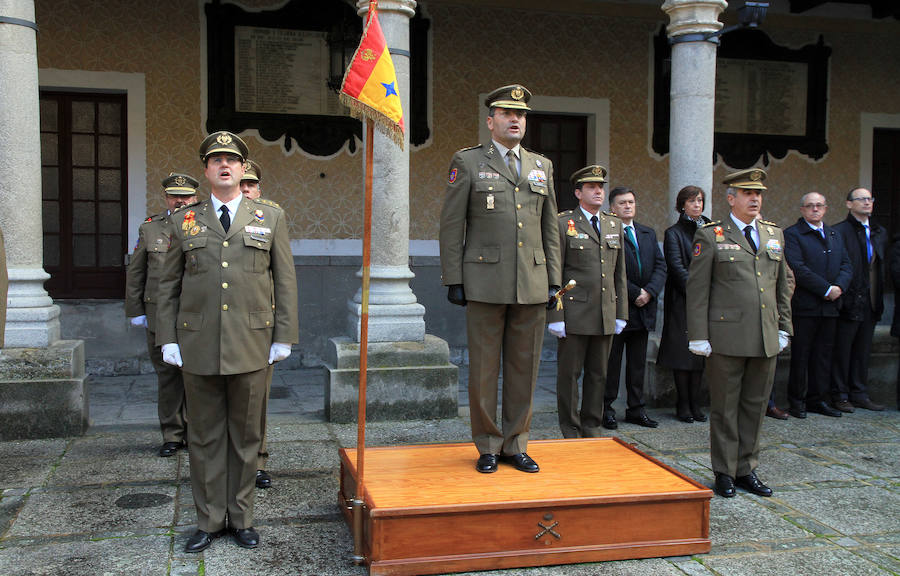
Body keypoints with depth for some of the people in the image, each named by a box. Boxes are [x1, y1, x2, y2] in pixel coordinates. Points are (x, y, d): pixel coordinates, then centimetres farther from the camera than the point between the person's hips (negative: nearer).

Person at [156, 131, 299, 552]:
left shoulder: (270, 217, 8)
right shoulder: (184, 221, 9)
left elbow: (285, 280, 5)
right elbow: (169, 285, 10)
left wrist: (283, 337, 0)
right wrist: (167, 339, 2)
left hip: (251, 344, 0)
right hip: (198, 346, 1)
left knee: (246, 435, 8)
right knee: (205, 436, 8)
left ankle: (241, 518, 21)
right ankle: (209, 520, 20)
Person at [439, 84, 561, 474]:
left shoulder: (542, 166, 15)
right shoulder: (467, 162, 3)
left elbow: (550, 229, 15)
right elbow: (451, 226, 0)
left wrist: (554, 281, 10)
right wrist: (453, 280, -6)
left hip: (532, 287, 4)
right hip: (486, 284, -3)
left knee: (524, 368, 8)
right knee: (484, 369, 2)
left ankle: (516, 445, 20)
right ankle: (487, 447, 15)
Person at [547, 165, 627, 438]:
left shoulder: (615, 225, 13)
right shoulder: (563, 224, -2)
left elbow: (620, 273, 15)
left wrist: (621, 313, 10)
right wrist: (555, 316, -12)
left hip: (606, 314, 5)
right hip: (574, 312, -5)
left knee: (598, 374, 11)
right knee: (569, 374, 1)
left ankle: (591, 429, 22)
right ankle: (570, 432, 13)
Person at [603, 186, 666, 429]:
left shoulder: (648, 234, 16)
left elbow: (660, 266, 9)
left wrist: (649, 292, -8)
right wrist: (635, 293, -14)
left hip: (643, 309, 6)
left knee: (638, 362, 11)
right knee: (611, 361, 2)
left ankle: (636, 409, 20)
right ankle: (606, 409, 12)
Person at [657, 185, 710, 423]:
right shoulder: (674, 233, -1)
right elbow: (677, 267, -10)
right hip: (682, 302, -5)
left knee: (700, 351, 7)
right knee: (683, 351, -2)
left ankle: (694, 403, 13)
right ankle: (683, 405, 6)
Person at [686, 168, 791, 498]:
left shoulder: (774, 234, 14)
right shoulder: (710, 236, -2)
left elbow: (782, 286, 19)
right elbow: (697, 289, -5)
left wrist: (784, 328, 13)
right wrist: (698, 336, -10)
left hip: (766, 340, 5)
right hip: (727, 337, -5)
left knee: (755, 406, 11)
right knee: (725, 407, 4)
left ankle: (746, 469, 23)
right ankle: (725, 472, 16)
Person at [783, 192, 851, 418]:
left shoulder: (834, 235, 18)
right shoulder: (791, 235, -5)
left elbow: (846, 265, 11)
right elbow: (798, 269, -15)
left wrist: (839, 286, -8)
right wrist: (826, 289, -16)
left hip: (829, 306, 6)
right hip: (804, 306, -6)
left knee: (823, 355, 9)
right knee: (801, 355, 0)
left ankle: (817, 399, 18)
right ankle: (797, 401, 10)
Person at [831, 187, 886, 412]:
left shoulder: (880, 232, 14)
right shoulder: (839, 231, -9)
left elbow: (881, 267, 18)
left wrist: (879, 299, 13)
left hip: (871, 303, 7)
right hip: (849, 304, -6)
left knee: (862, 351, 13)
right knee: (842, 351, 1)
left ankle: (859, 394, 21)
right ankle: (840, 395, 10)